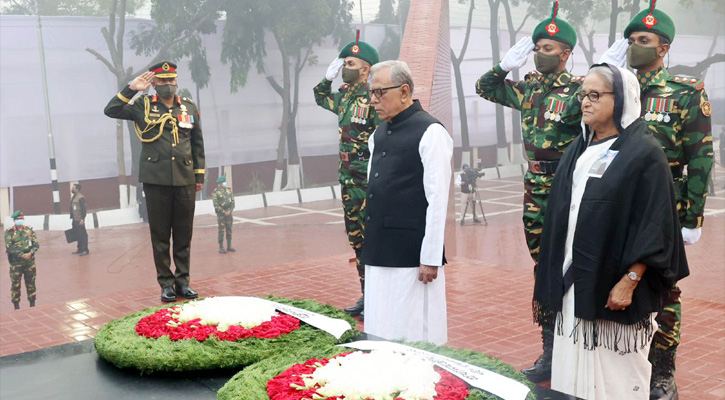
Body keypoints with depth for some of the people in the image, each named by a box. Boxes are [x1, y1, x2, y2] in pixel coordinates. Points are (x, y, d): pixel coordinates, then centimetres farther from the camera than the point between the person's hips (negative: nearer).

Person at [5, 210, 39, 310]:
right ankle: (16, 306, 13)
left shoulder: (29, 230, 6)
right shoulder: (9, 232, -3)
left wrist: (30, 253, -17)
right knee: (15, 284, 3)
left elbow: (36, 244, 1)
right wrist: (21, 255, -20)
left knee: (31, 283, 10)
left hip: (30, 261, 2)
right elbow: (9, 248, -12)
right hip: (16, 262, -2)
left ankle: (32, 304, 21)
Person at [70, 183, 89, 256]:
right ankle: (80, 248, 20)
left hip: (79, 221, -9)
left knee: (83, 235, -5)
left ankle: (85, 250, -3)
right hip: (74, 220, 9)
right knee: (78, 235, 13)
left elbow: (83, 209, -17)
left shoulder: (81, 198, -13)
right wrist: (72, 218, 21)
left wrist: (82, 219, -21)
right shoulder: (73, 198, 16)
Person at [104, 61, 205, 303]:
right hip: (156, 180, -2)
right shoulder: (143, 107, 4)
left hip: (185, 180, 2)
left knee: (184, 233, 7)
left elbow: (197, 145, 15)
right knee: (160, 234, 3)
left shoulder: (190, 108, 11)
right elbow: (111, 110, -6)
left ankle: (183, 281, 17)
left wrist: (199, 176, 11)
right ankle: (166, 284, 12)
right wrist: (131, 89, -10)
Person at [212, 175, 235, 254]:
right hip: (221, 213, -5)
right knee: (221, 230, -4)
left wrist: (230, 211, -7)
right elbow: (216, 205, -11)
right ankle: (221, 247, 0)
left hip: (229, 213, 5)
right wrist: (224, 212, -14)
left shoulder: (229, 190, 8)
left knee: (229, 230, 7)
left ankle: (229, 246, 15)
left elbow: (232, 202, 7)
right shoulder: (215, 192, -6)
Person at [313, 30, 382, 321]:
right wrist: (327, 78, 18)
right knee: (357, 239, 13)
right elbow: (322, 99, 35)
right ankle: (366, 297, 23)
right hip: (348, 180, 9)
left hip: (369, 180, -9)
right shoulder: (346, 96, 13)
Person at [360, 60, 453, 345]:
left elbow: (437, 201, -13)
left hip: (411, 255, -8)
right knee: (379, 332, 12)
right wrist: (370, 242, 15)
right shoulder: (379, 134, 14)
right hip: (379, 252, 8)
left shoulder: (430, 133, -9)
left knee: (415, 334, -3)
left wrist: (431, 258, -16)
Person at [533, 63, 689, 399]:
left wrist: (630, 281, -19)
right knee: (574, 371, 11)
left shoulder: (645, 153, -9)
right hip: (573, 281, 7)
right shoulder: (578, 150, 12)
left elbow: (654, 227, -14)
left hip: (612, 285, -6)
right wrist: (553, 277, 13)